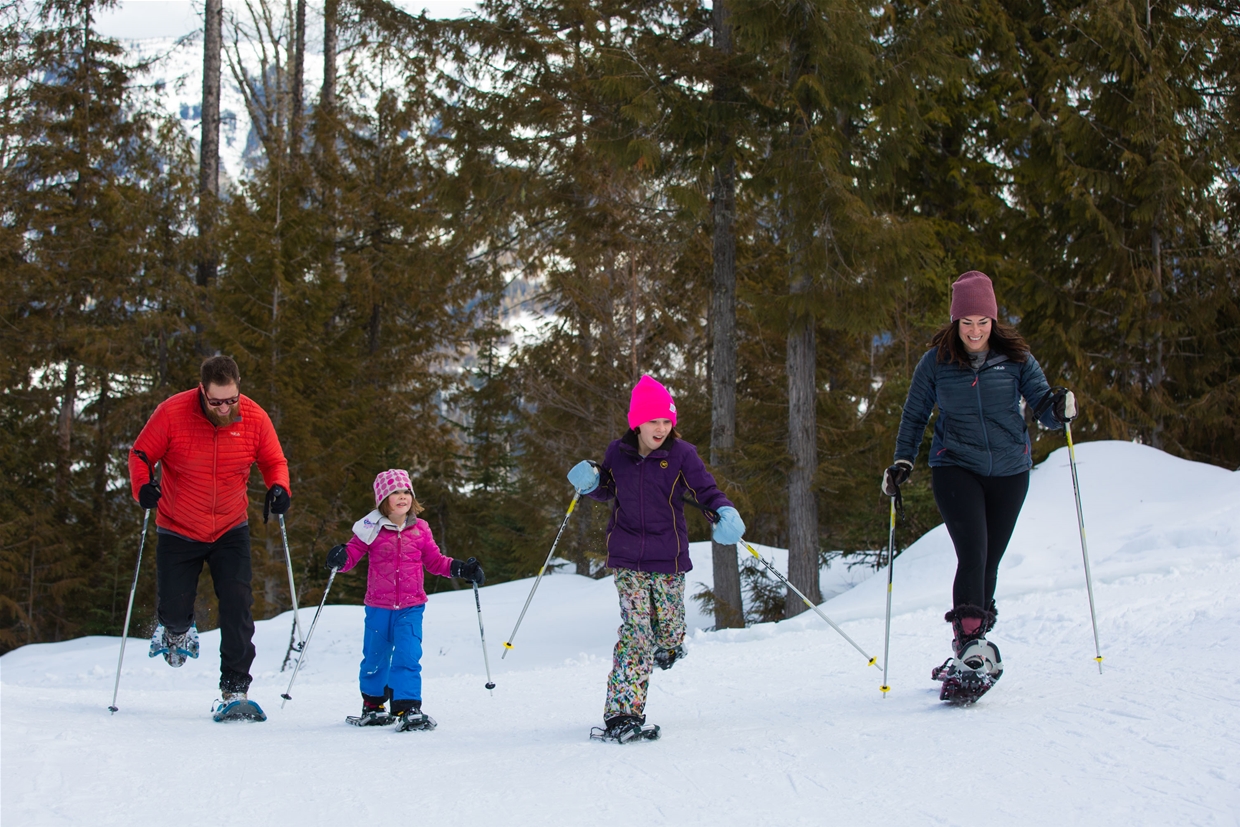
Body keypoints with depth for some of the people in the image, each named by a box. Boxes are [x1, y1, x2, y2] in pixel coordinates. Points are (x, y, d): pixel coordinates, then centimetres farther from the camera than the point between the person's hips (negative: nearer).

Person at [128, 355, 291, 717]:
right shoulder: (171, 413, -17)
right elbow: (141, 454, -6)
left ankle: (235, 687, -4)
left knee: (237, 604, -13)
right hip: (178, 531, -1)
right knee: (173, 611, 1)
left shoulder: (255, 419, -11)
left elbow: (274, 462, 2)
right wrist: (142, 486, -26)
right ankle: (177, 629, 40)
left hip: (231, 530, 1)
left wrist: (278, 488, -19)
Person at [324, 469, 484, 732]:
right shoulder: (371, 530, -4)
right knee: (375, 659, 11)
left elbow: (434, 561, 11)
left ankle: (408, 710, -9)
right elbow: (353, 554, -3)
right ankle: (373, 706, 31)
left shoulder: (420, 530, 2)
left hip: (411, 608, 0)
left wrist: (461, 569, 0)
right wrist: (340, 559, -25)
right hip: (378, 608, 0)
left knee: (408, 658, -11)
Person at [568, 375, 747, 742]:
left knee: (668, 628, 8)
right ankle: (622, 714, -8)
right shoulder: (618, 452, 1)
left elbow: (707, 490, -5)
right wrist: (590, 481, -4)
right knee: (635, 630, -9)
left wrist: (726, 512, -26)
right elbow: (607, 491, 18)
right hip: (628, 559, 0)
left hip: (668, 559, 0)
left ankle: (668, 646, 48)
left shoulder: (681, 454, -5)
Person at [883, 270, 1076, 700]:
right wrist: (903, 461, 1)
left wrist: (1058, 408, -26)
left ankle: (968, 650, 20)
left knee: (989, 562, 8)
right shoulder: (935, 362, -1)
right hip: (956, 469, -2)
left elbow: (1042, 405, -4)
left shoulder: (1015, 358, -1)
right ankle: (972, 648, -26)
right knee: (973, 555, -20)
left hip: (1009, 472, 2)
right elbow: (914, 416, 10)